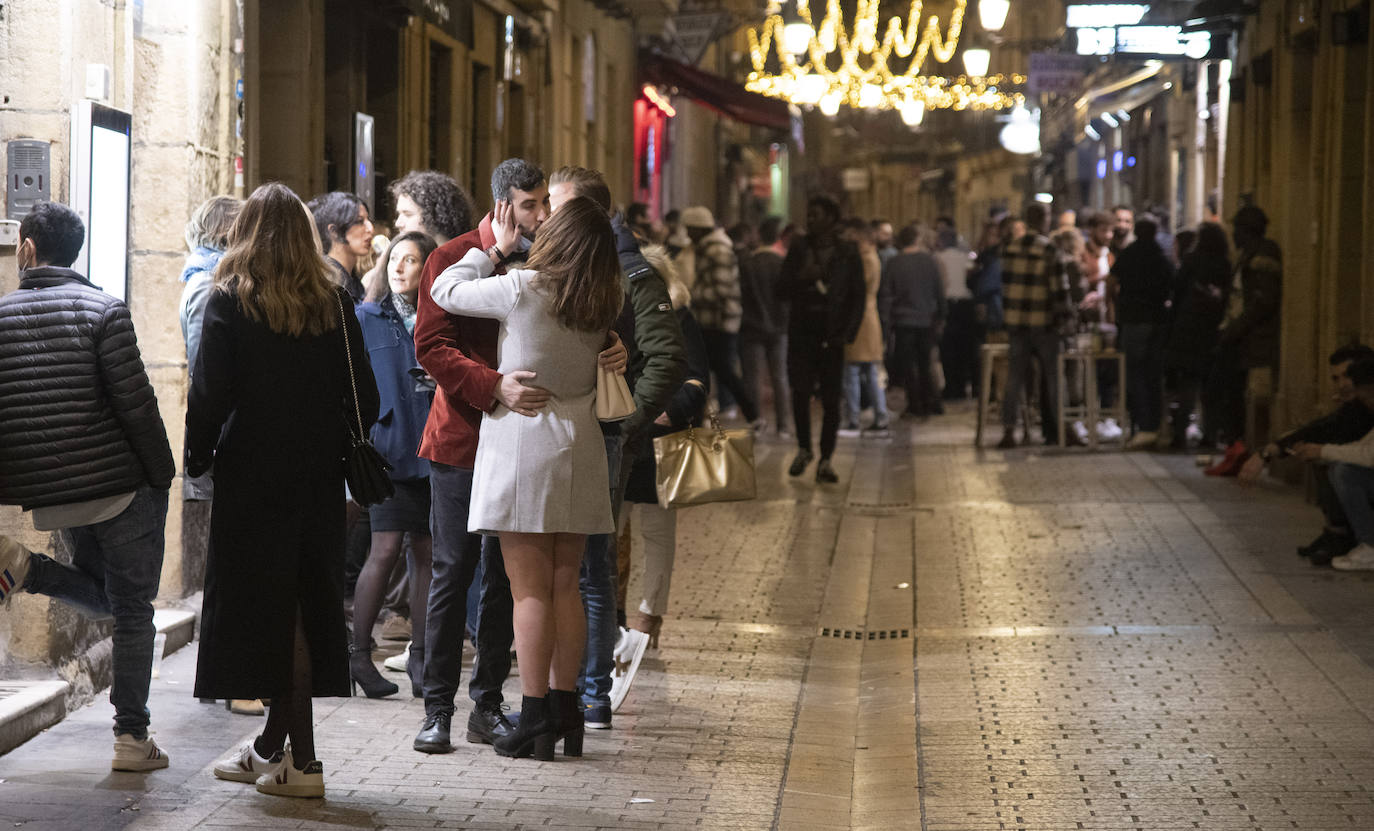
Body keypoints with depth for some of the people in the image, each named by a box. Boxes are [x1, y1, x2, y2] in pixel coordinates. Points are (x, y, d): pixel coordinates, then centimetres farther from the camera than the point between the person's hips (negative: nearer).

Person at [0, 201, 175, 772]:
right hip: (121, 486, -4)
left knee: (103, 597, 23)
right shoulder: (102, 311, -8)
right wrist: (163, 471, -3)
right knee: (132, 609, 6)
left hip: (48, 493, 4)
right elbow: (135, 402, -13)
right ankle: (132, 737, 4)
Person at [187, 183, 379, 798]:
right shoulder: (333, 304, 2)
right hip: (318, 480, 4)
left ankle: (302, 761, -1)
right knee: (308, 604, 11)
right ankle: (270, 747, 18)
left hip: (252, 476, -4)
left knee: (270, 611, 1)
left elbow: (209, 396, -11)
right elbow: (362, 397, 2)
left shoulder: (229, 303, -8)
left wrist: (196, 458, 3)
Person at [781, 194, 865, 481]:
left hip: (831, 334, -1)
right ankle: (804, 448, 14)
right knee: (800, 392, -8)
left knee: (831, 399, -1)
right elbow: (784, 290, 6)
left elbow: (857, 298, 3)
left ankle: (825, 460, 7)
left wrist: (847, 334, -9)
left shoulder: (848, 254, 2)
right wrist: (802, 279, -16)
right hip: (802, 331, 1)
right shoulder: (799, 248, 7)